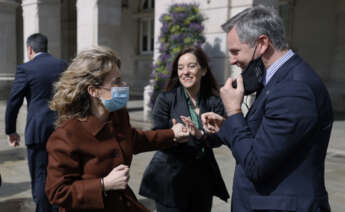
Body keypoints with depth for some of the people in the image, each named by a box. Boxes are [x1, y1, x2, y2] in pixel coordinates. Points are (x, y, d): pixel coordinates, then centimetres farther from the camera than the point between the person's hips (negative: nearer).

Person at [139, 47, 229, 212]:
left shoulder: (214, 102, 1)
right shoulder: (165, 99, -5)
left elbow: (218, 139, -8)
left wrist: (200, 135, -29)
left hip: (203, 178, 3)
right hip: (171, 178, -3)